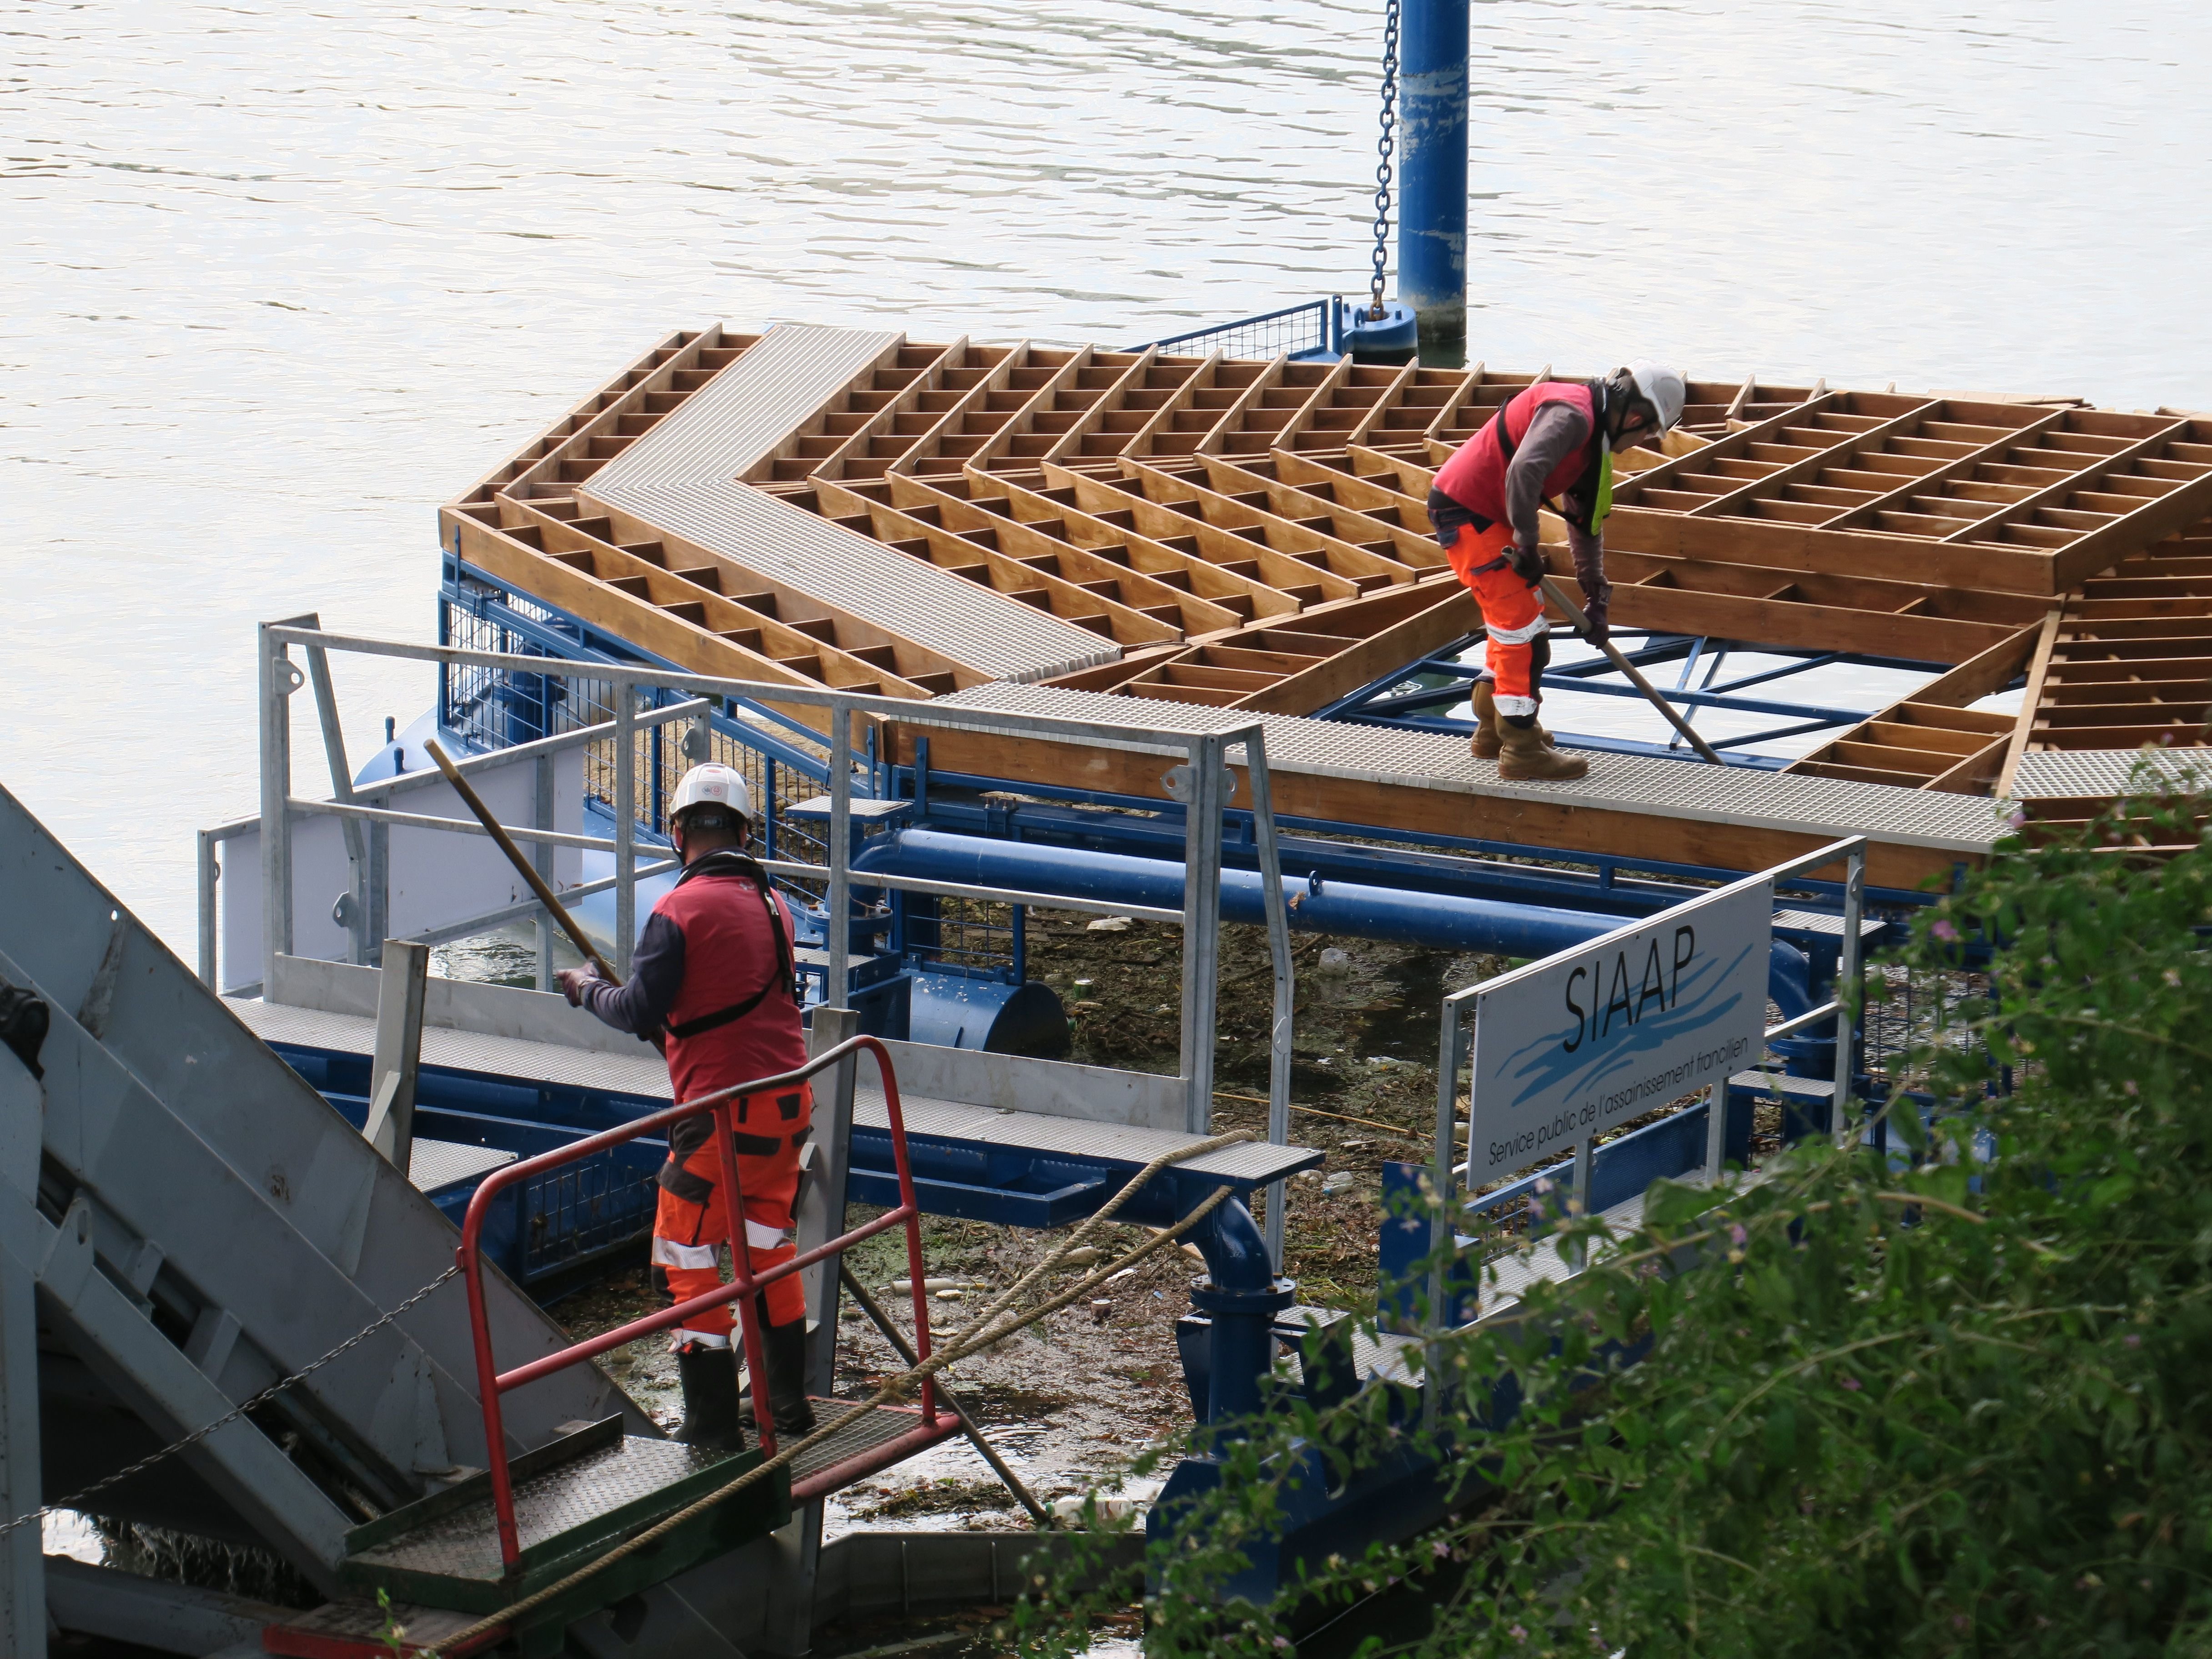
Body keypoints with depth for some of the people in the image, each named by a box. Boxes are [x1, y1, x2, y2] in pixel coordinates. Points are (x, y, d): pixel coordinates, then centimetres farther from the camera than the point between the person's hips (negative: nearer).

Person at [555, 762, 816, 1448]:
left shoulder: (680, 911, -13)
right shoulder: (772, 904, 9)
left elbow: (640, 1011, -15)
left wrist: (588, 989, 4)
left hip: (726, 1112, -7)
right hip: (789, 1102, 7)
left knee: (687, 1253, 3)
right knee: (767, 1244, 22)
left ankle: (713, 1421, 2)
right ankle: (786, 1399, 28)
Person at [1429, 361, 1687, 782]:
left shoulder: (1594, 434, 13)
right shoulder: (1571, 415, -21)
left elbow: (1585, 521, 20)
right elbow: (1524, 471, -36)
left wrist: (1595, 596, 18)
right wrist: (1527, 546, -26)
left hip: (1485, 514, 11)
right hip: (1466, 512, -11)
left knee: (1513, 618, 22)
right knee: (1524, 627, -8)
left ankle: (1493, 730, 36)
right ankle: (1521, 751, -1)